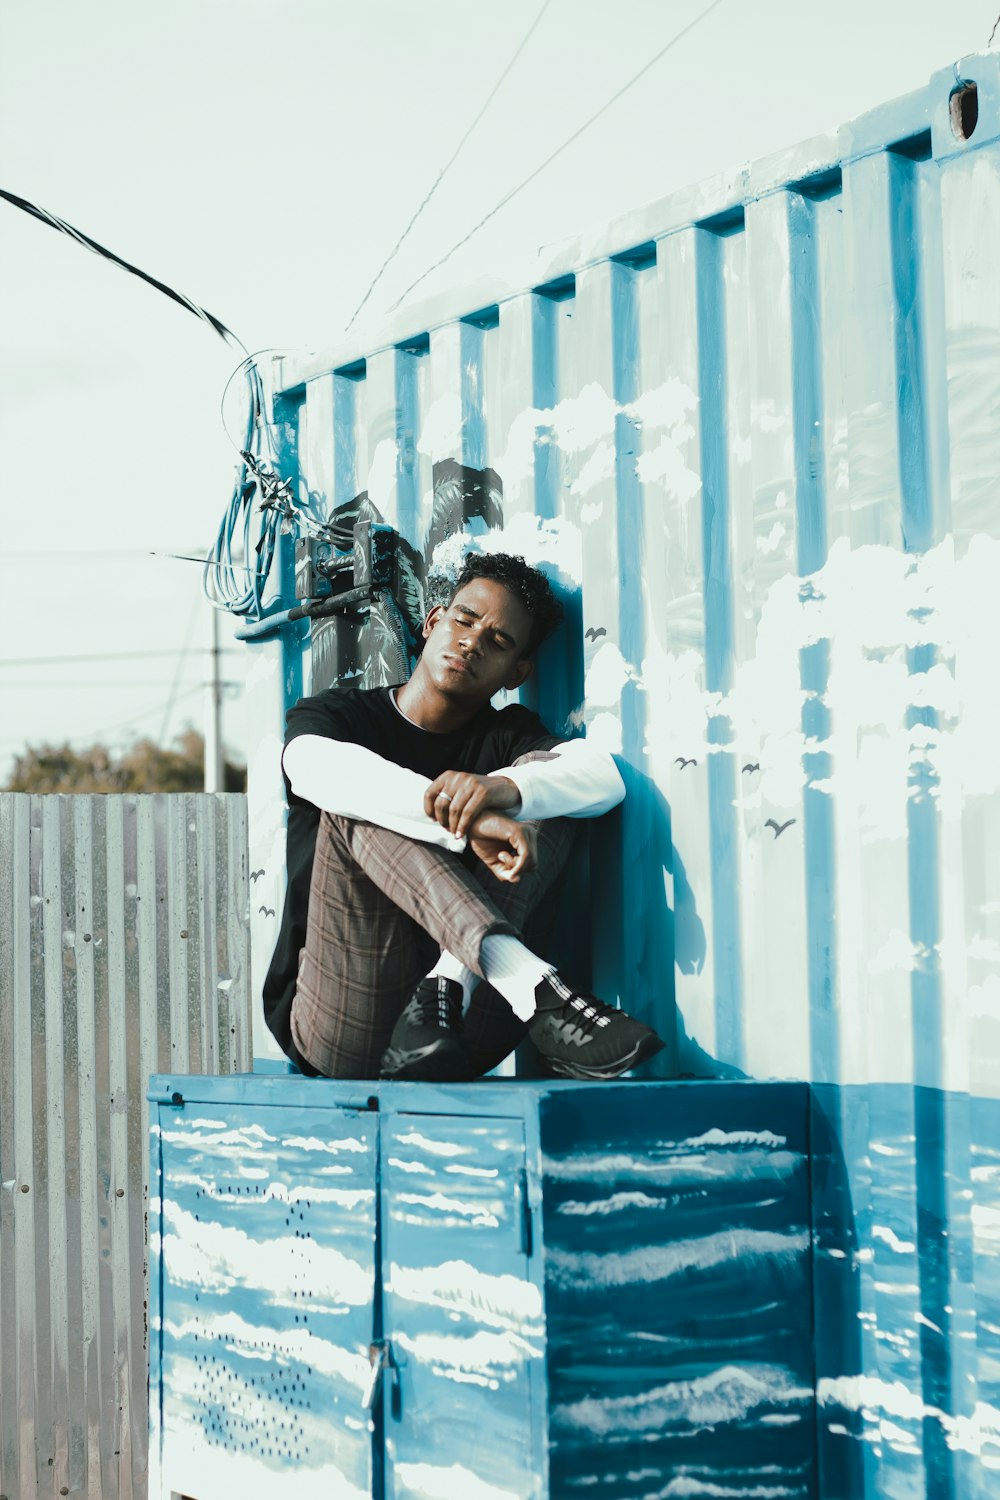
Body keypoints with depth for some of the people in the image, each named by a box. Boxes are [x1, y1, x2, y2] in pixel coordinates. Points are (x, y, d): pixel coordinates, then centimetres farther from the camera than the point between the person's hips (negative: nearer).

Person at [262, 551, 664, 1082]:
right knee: (360, 804, -22)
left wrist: (504, 789, -32)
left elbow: (605, 777, -9)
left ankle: (444, 995, -32)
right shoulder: (336, 715, 8)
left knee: (543, 783, -8)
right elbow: (319, 768, -19)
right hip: (342, 1034, -2)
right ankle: (531, 985, -44)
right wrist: (470, 823, -35)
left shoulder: (508, 736, 15)